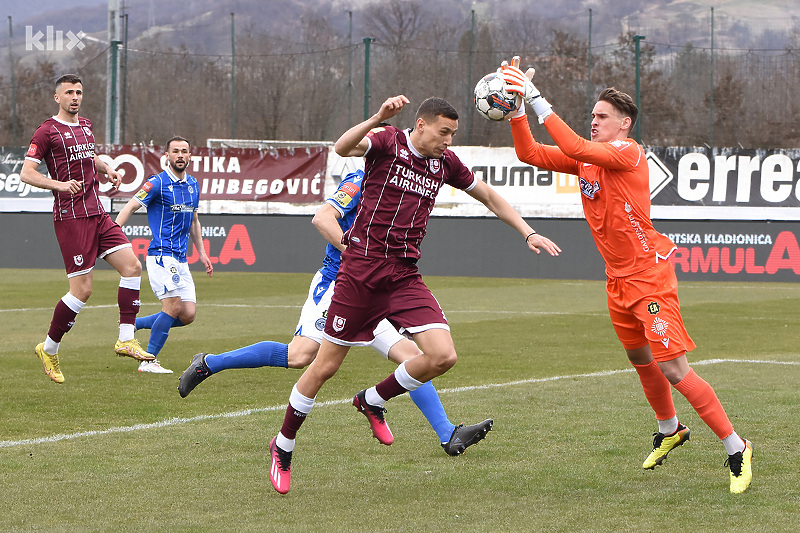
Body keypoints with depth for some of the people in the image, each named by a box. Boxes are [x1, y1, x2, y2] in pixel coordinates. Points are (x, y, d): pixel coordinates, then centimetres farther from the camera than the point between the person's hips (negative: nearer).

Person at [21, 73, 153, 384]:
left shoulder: (86, 126, 17)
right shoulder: (47, 131, -6)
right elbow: (26, 173, -11)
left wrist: (107, 170, 15)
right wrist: (60, 184, -26)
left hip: (97, 213, 8)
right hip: (70, 216, -8)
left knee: (132, 266, -5)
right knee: (82, 290, -9)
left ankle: (126, 340, -2)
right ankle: (49, 349, 7)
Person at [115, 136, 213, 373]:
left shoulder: (193, 185, 14)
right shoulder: (157, 183, -7)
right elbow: (130, 208, -7)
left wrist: (202, 253, 22)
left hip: (181, 260, 7)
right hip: (161, 254, -7)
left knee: (188, 314, -1)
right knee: (173, 306, -18)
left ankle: (133, 325, 15)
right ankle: (148, 361, -8)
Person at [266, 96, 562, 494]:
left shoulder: (445, 163, 9)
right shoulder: (387, 141, -7)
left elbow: (488, 196, 24)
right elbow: (343, 148, -27)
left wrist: (528, 233, 19)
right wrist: (378, 118, -43)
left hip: (405, 277, 5)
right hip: (360, 270, -5)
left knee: (443, 356, -13)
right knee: (326, 365, -1)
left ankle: (373, 401, 13)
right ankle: (282, 447, 19)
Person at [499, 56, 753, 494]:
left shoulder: (628, 153, -17)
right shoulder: (586, 157, 8)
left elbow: (575, 147, -32)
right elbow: (530, 153, 5)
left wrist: (537, 98, -31)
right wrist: (517, 108, -8)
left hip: (648, 275, -9)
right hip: (618, 278, 9)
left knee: (674, 370, -13)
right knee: (641, 360, 22)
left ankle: (736, 448, -5)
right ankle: (669, 430, 46)